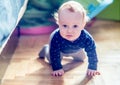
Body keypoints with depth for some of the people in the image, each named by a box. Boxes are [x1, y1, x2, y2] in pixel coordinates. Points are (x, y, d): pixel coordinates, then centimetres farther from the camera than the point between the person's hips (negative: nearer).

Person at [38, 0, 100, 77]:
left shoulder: (87, 39, -44)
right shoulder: (56, 38, -47)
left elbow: (92, 53, -29)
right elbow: (54, 55, -33)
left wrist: (92, 68, -26)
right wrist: (57, 68, -33)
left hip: (76, 50, 3)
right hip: (60, 50, -3)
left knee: (81, 59, 27)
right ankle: (46, 49, 40)